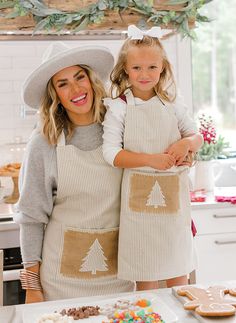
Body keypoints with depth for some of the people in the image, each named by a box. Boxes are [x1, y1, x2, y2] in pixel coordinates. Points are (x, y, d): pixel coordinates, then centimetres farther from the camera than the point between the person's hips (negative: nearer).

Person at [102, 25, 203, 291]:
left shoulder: (172, 105, 7)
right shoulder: (119, 108, -3)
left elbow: (197, 137, 16)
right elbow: (111, 153, -11)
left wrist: (187, 143, -8)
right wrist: (151, 160, -21)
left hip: (174, 198, 3)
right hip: (139, 198, -3)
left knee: (179, 274, 13)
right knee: (146, 278, 5)